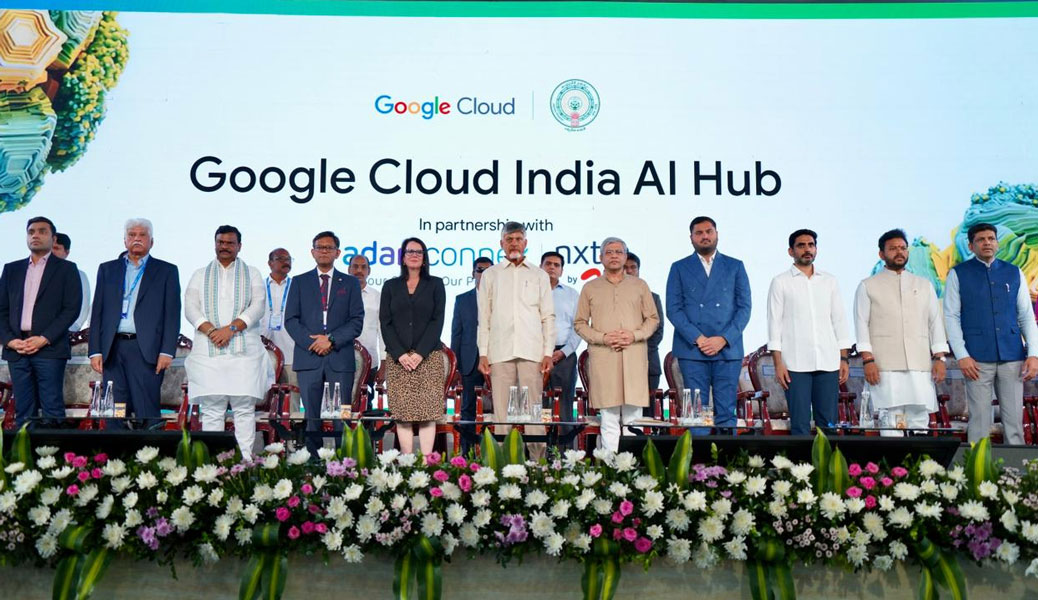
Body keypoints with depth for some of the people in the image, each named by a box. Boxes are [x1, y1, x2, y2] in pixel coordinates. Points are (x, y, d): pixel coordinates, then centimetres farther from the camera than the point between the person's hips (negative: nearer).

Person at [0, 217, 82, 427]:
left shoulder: (66, 269, 5)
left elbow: (72, 309, -3)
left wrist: (44, 339, -11)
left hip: (49, 348, -4)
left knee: (52, 410, -7)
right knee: (23, 412, 5)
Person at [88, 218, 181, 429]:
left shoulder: (166, 271, 9)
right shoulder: (107, 269, 17)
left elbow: (172, 314, 2)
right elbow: (97, 312, 14)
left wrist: (167, 351, -7)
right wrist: (95, 351, 5)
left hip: (147, 350, -3)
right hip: (113, 349, 3)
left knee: (147, 413, -5)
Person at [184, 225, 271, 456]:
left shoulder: (252, 274, 14)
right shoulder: (200, 275, 18)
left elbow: (258, 305, 0)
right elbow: (190, 308, 5)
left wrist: (231, 328, -13)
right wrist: (210, 330, -12)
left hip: (244, 350, -1)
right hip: (208, 350, 1)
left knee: (244, 409, -4)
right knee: (211, 410, -1)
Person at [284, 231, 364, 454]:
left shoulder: (350, 283, 12)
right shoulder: (299, 282, 14)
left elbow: (357, 321, 4)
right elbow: (290, 320, 6)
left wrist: (331, 340, -10)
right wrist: (311, 342, -9)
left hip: (340, 360, 0)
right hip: (308, 359, 1)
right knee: (311, 418, 0)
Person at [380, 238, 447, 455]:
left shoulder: (435, 284, 11)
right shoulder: (391, 286, 15)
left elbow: (437, 321, 2)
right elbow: (385, 323, 7)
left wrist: (421, 353, -10)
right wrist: (399, 354, -7)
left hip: (428, 357, -1)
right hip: (397, 358, 1)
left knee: (428, 412, -6)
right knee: (402, 414, -3)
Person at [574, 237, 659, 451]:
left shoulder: (640, 285, 15)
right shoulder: (590, 288, 12)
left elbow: (653, 319, 13)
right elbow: (579, 323, 10)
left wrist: (635, 335, -6)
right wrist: (603, 338, -6)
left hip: (634, 357, 1)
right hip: (602, 358, -1)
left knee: (633, 417, -1)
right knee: (609, 421, -2)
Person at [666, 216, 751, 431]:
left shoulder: (735, 267, 13)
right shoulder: (679, 268, 10)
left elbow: (744, 307, 6)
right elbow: (673, 309, 2)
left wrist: (723, 339, -7)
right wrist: (697, 338, -10)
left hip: (728, 350, 1)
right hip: (692, 351, -1)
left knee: (726, 412, 1)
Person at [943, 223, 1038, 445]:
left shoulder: (1014, 273, 11)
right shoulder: (958, 274, 3)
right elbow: (951, 317, -1)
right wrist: (962, 356, -8)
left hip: (1012, 357, 3)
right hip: (978, 359, -2)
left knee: (1014, 420, 5)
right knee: (979, 421, 0)